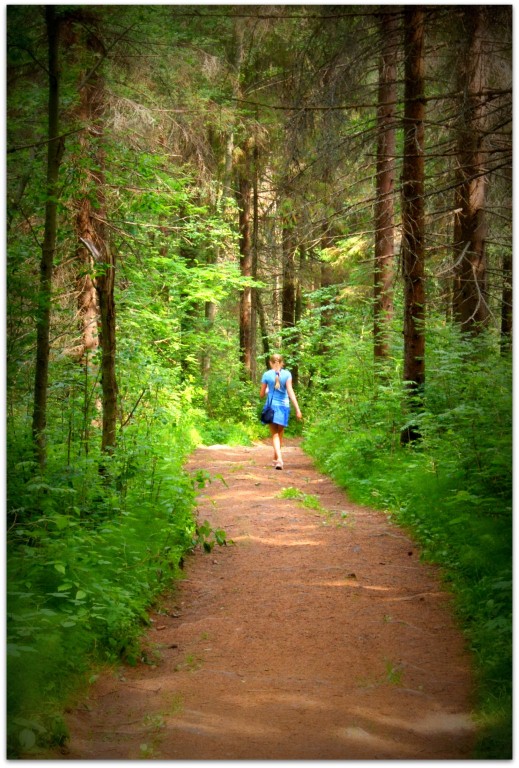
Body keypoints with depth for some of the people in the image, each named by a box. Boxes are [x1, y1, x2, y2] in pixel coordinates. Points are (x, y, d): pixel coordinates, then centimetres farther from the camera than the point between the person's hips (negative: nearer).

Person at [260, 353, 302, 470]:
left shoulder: (266, 375, -2)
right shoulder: (287, 374, -4)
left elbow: (261, 394, 3)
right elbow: (290, 392, -10)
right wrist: (297, 409, -11)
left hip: (271, 406, -1)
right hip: (283, 406, 1)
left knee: (275, 435, 0)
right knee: (280, 434, 17)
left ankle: (279, 458, -21)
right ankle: (276, 459, 29)